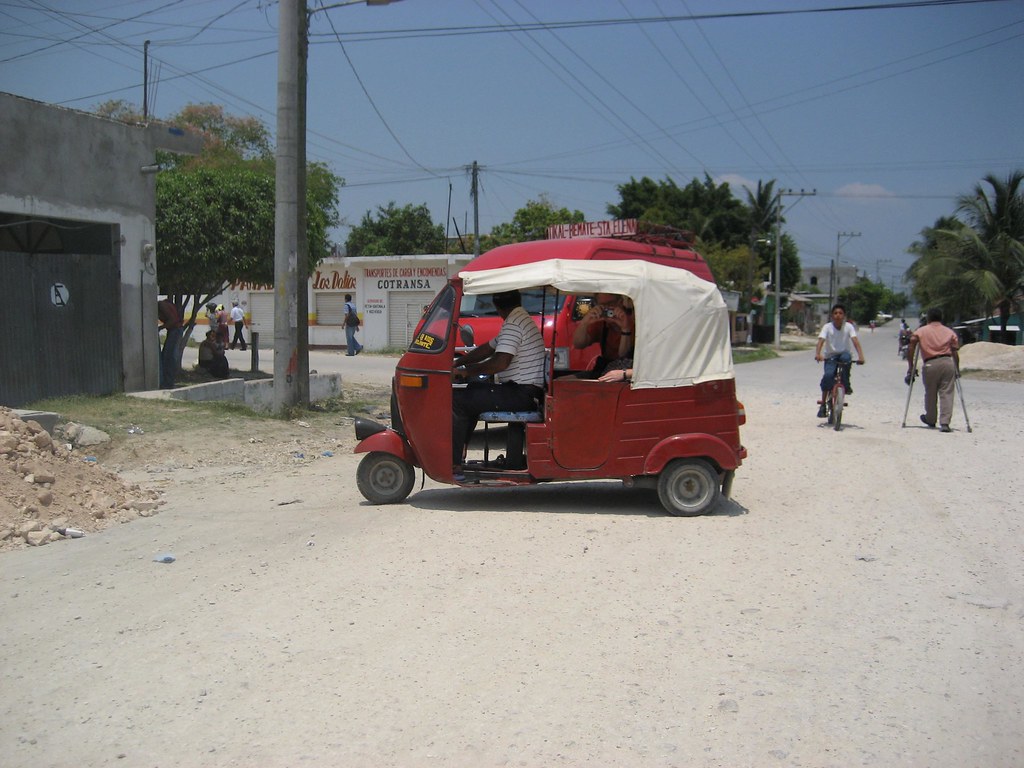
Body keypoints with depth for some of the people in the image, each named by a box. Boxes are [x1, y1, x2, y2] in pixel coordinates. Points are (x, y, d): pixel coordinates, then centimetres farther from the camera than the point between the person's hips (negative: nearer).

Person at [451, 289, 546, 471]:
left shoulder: (513, 323, -15)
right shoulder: (522, 319, 19)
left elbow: (500, 362, -25)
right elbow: (487, 348, 24)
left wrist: (466, 371, -12)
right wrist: (456, 363, 22)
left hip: (521, 394, -11)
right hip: (526, 392, 11)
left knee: (457, 400, -12)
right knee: (472, 390, 27)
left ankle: (454, 464, -11)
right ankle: (458, 451, 26)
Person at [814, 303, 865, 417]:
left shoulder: (848, 326, -7)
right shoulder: (827, 327, -9)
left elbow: (855, 341, -20)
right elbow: (821, 341, -22)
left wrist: (860, 356, -36)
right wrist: (818, 354, -42)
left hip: (844, 354, 0)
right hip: (830, 357, 0)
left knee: (846, 357, -36)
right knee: (828, 375, -25)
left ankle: (846, 385, -13)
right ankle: (823, 405, -11)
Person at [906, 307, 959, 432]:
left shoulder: (920, 331, 12)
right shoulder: (950, 332, 16)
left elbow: (911, 349, 1)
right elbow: (955, 353, 9)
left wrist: (910, 368, 5)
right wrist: (957, 370, 17)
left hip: (930, 365, -1)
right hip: (947, 363, 1)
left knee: (930, 394, 15)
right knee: (946, 393, 1)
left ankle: (930, 421, 32)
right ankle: (945, 423, -9)